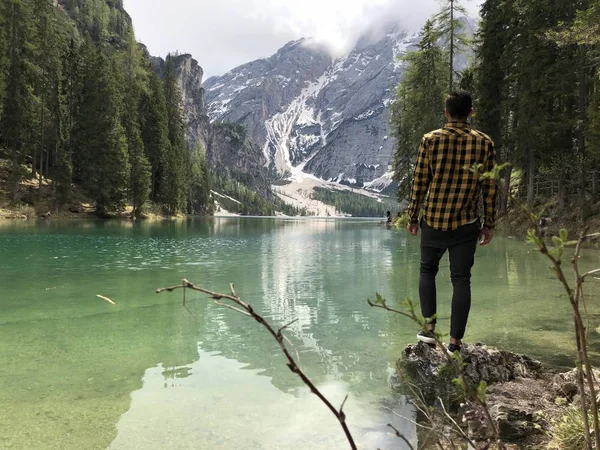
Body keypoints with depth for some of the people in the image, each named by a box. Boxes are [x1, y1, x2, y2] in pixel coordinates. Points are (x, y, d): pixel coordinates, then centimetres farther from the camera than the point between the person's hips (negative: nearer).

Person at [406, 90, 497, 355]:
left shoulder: (431, 140, -3)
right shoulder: (484, 143, 0)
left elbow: (419, 183, -3)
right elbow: (490, 188, 1)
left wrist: (412, 217, 7)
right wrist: (489, 224, 10)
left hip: (433, 220, 0)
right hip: (466, 224, 0)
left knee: (427, 270, 19)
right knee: (461, 279, 6)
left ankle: (429, 329, 12)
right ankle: (455, 341, 8)